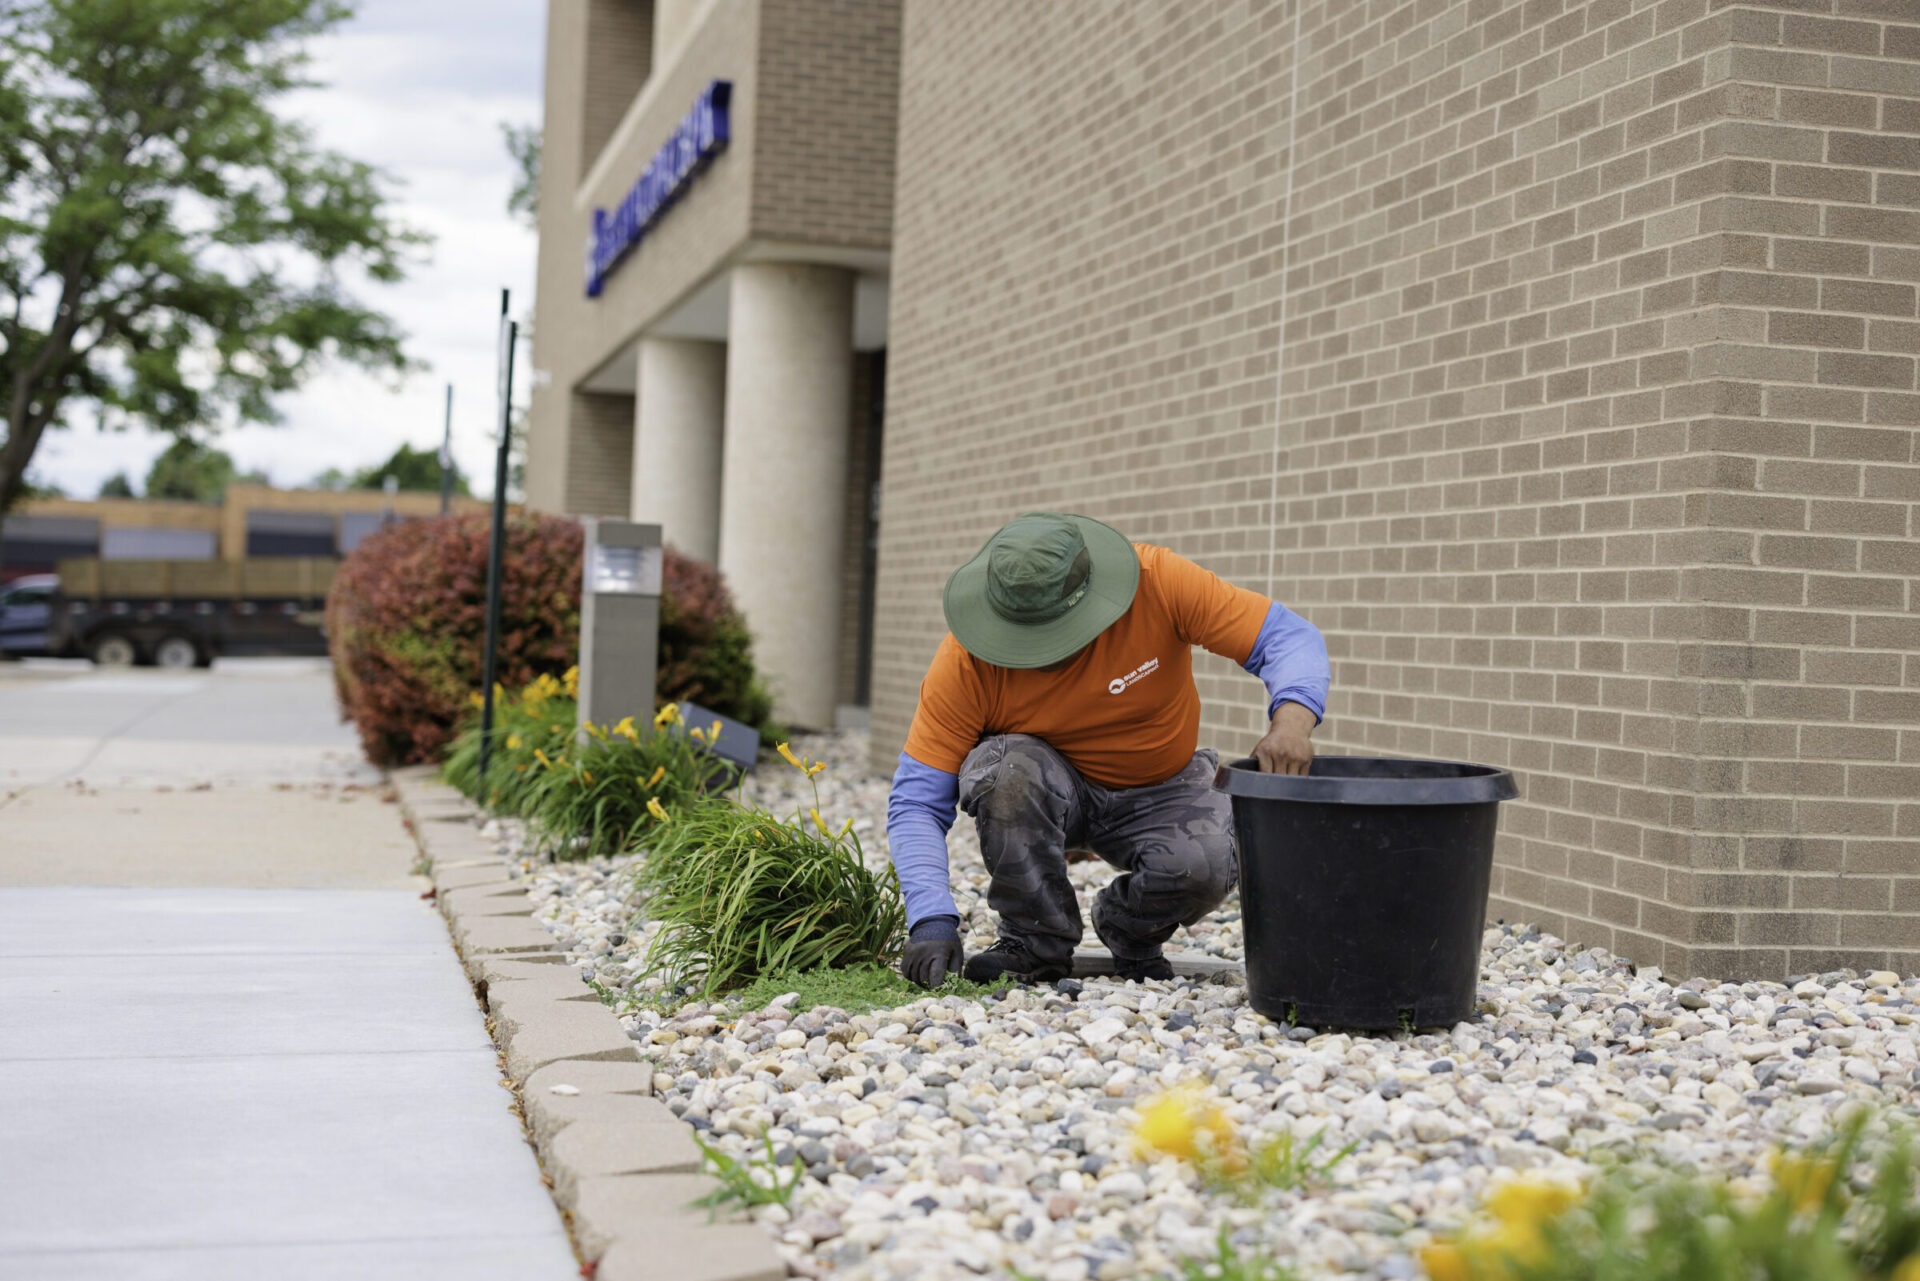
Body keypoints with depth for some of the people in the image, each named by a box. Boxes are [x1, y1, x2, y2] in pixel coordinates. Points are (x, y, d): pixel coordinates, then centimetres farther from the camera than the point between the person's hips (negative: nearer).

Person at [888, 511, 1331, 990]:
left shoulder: (1158, 581, -26)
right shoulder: (965, 663, -25)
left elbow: (1289, 636, -22)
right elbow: (917, 801, -22)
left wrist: (1292, 718, -44)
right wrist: (933, 921, -35)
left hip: (1161, 792, 0)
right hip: (1045, 793, 0)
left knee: (1207, 865, -32)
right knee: (1005, 770, -35)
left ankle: (1128, 932, 4)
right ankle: (1037, 943, -11)